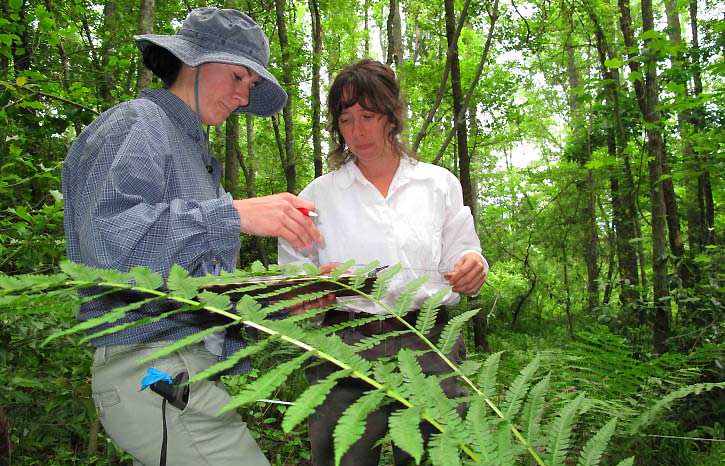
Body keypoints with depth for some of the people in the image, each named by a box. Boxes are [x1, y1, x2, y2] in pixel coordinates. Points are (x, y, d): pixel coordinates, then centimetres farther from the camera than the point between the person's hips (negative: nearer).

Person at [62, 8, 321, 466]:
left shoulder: (192, 147, 21)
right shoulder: (138, 123, -4)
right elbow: (106, 237, -22)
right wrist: (233, 215, -26)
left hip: (189, 367, 9)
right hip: (151, 370, -9)